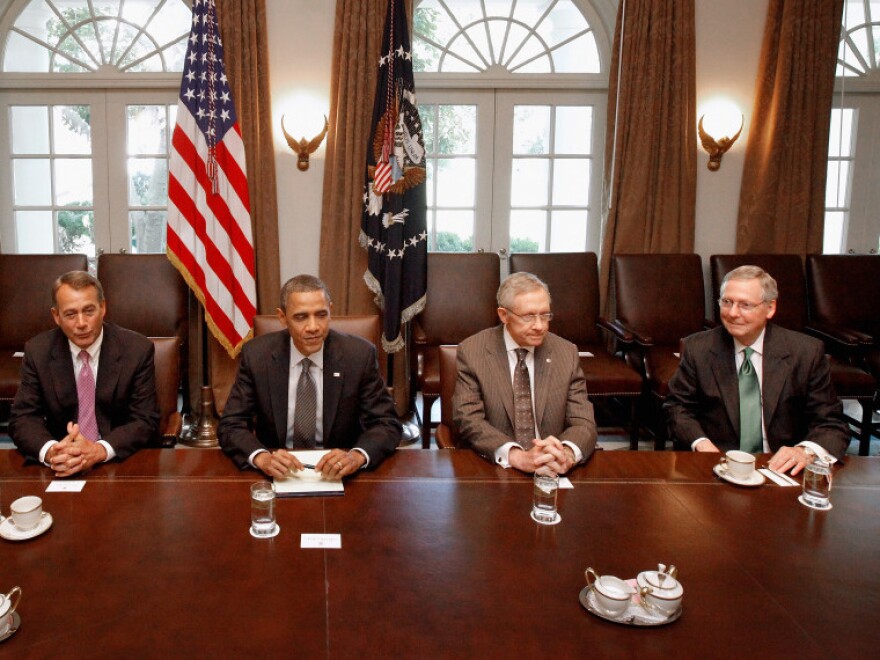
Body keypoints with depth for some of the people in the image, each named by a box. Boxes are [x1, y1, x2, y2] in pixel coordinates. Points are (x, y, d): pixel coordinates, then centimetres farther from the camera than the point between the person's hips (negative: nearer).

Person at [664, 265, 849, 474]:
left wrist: (807, 451, -22)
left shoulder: (808, 353, 0)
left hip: (781, 466, 1)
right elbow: (677, 406, 10)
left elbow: (832, 425, 1)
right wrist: (700, 442, -11)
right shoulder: (697, 348, 3)